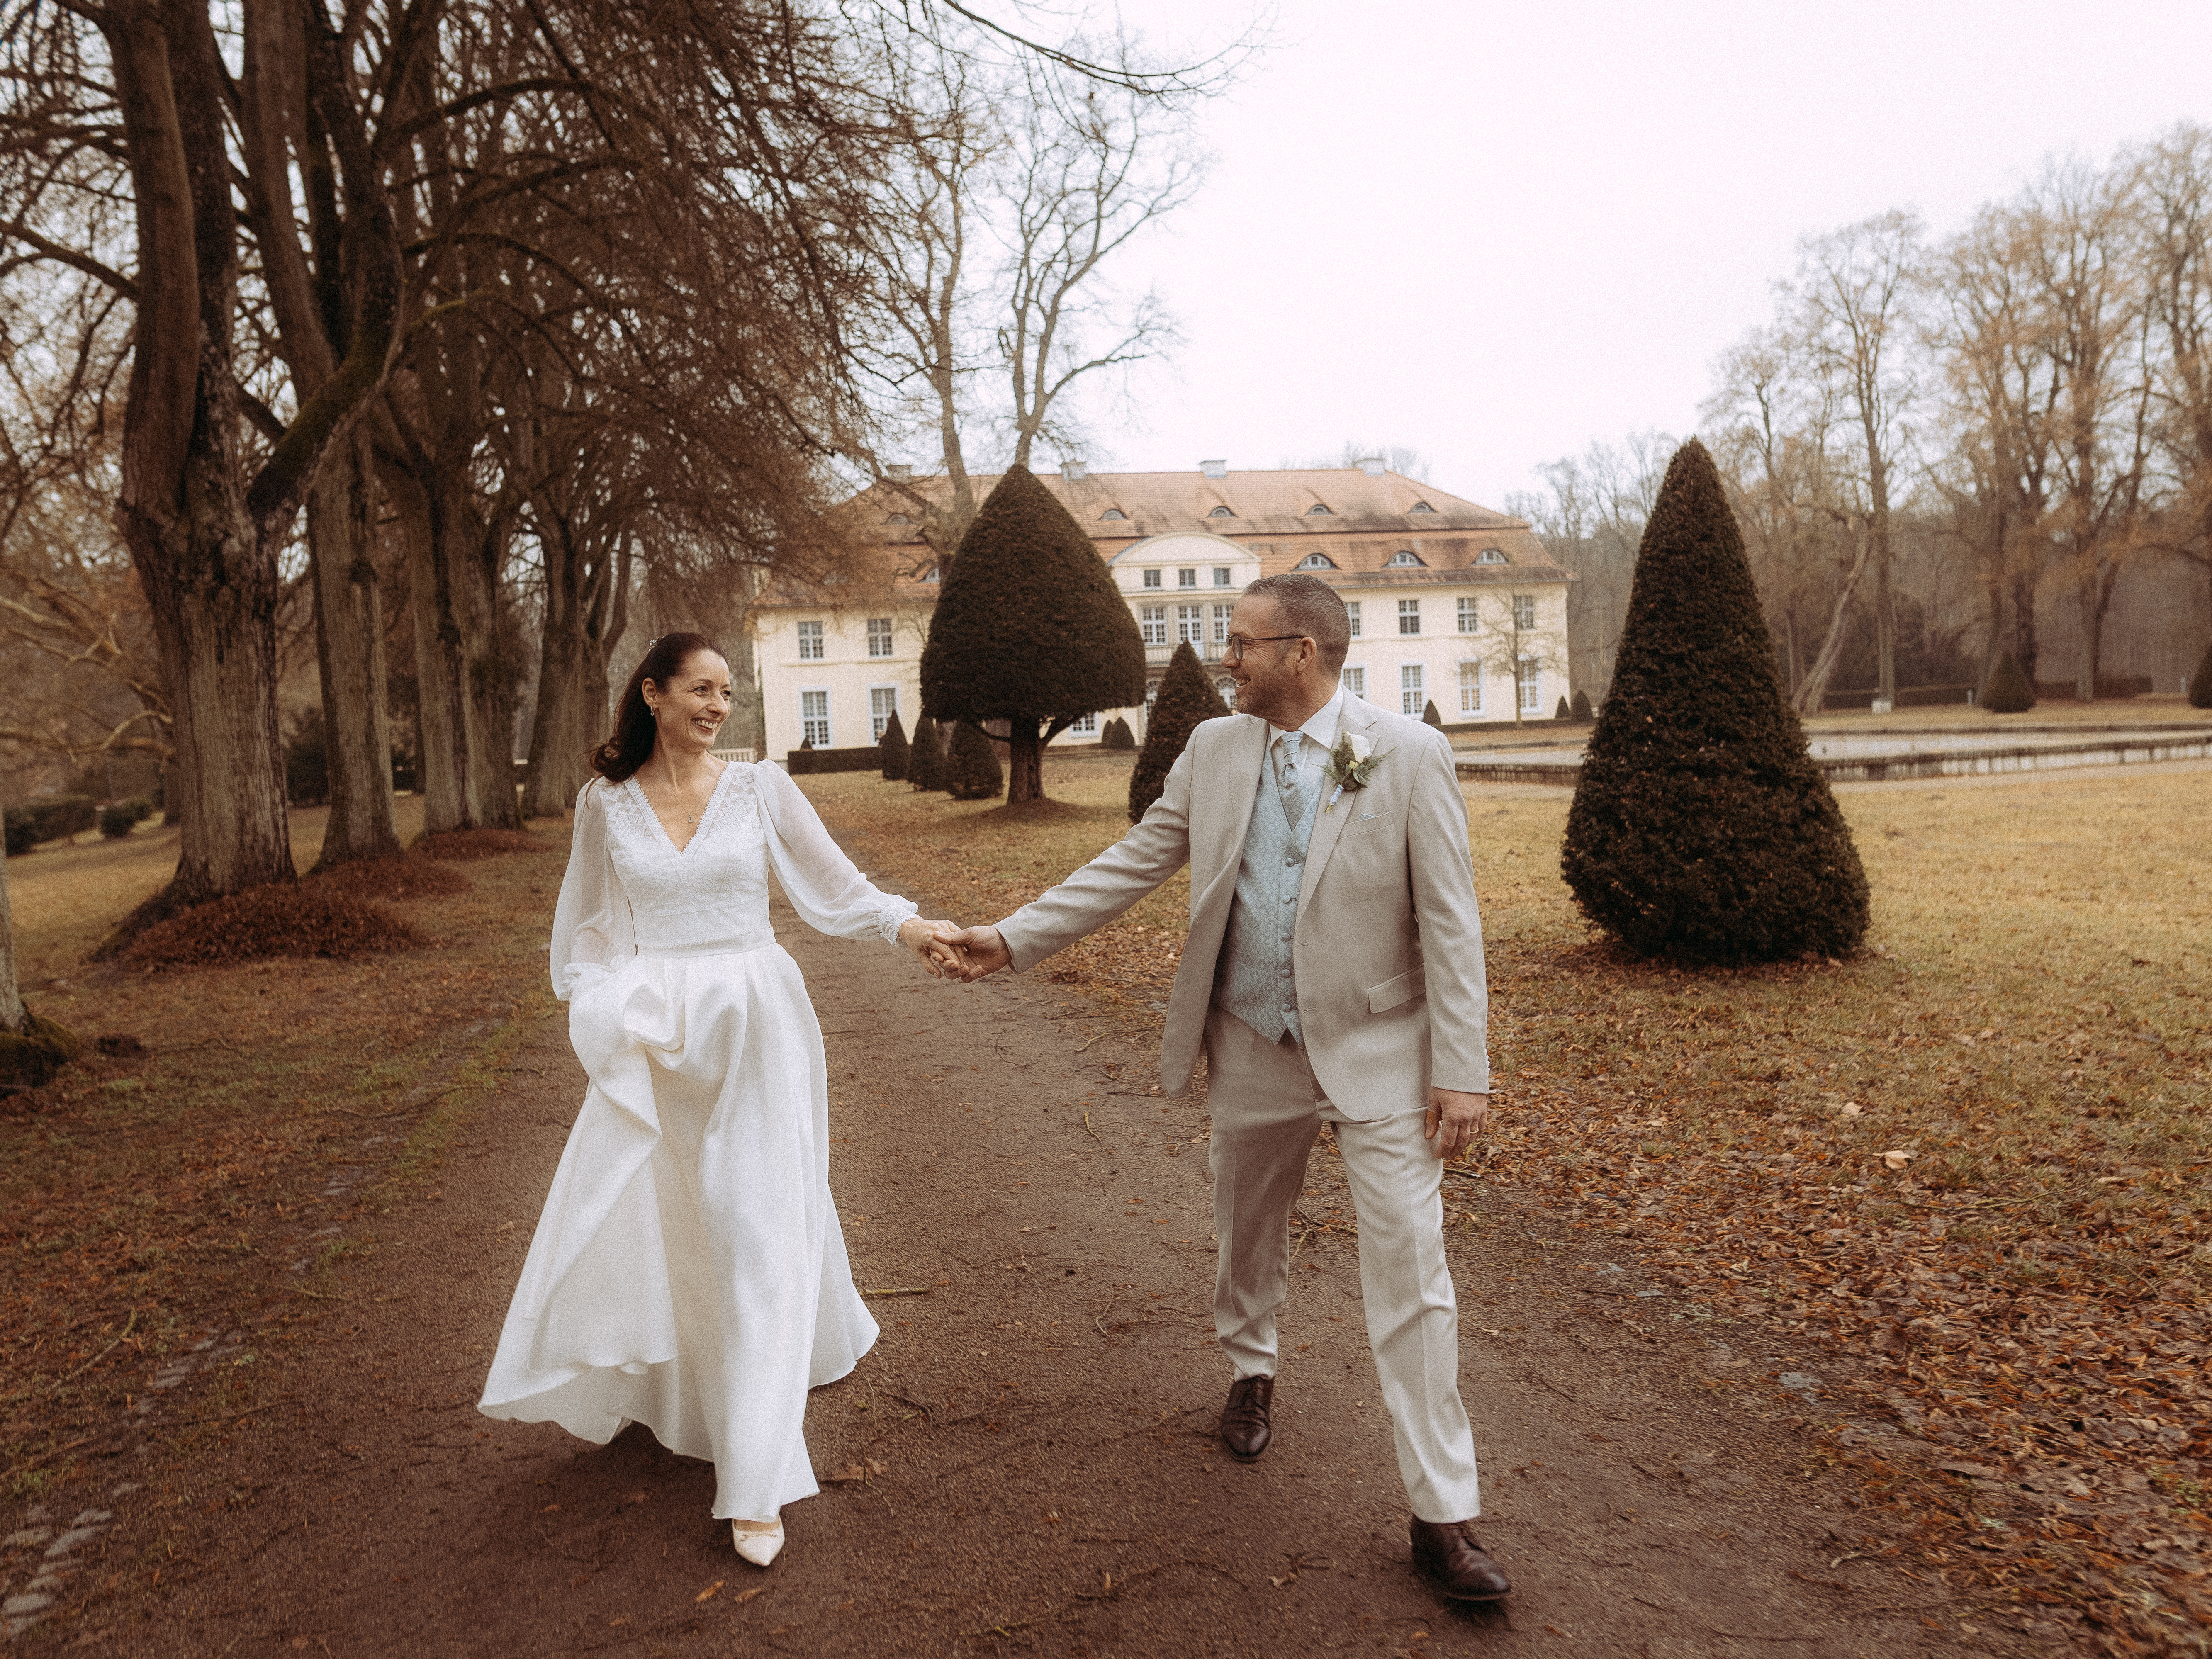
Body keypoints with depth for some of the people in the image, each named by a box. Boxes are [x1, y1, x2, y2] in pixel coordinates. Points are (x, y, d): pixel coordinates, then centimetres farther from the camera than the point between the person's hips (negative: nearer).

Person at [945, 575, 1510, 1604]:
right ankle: (1251, 1372, 51)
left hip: (1378, 1054, -3)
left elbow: (1449, 922, -11)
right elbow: (1130, 866, 4)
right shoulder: (1214, 750, 0)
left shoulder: (1408, 755, -11)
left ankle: (1442, 1514, 8)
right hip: (1253, 1051, 4)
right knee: (1247, 1238, 21)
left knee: (1409, 1276, -4)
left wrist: (1461, 1071, -13)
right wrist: (1015, 939, -3)